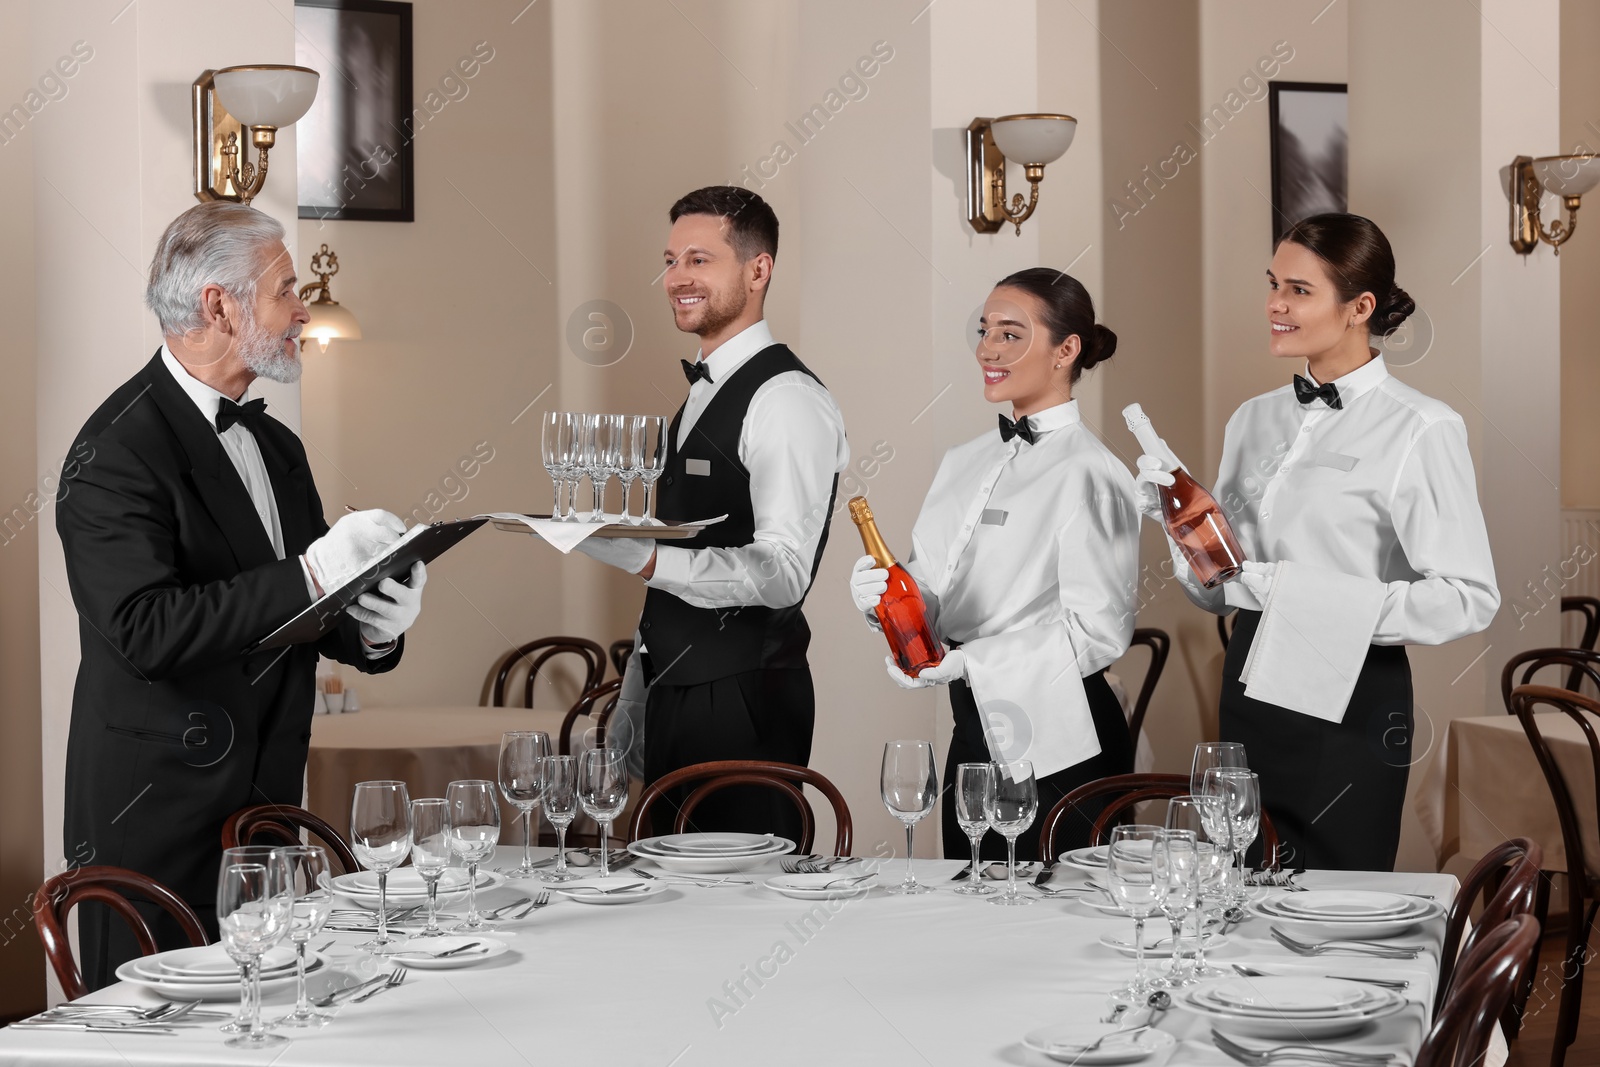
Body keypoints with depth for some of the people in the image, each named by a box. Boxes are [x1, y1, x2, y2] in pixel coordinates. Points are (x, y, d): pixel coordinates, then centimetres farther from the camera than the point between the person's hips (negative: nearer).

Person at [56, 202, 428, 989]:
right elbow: (144, 629, -23)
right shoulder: (119, 451, -13)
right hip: (160, 823, -8)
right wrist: (308, 575, -27)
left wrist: (373, 628, -4)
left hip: (267, 806, 8)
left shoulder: (275, 446, 15)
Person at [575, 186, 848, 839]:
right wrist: (633, 704, 19)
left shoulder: (787, 400, -13)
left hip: (742, 704, -9)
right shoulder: (703, 395, 17)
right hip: (675, 693, 9)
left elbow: (781, 575, -23)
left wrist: (646, 559, -33)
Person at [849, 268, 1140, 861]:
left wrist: (965, 662, -20)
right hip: (975, 729, 8)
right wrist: (886, 593, -8)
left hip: (1056, 746, -7)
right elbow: (931, 585, 15)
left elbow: (1098, 631, -17)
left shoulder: (1088, 474, -13)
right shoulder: (964, 462, 11)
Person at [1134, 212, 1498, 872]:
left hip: (1350, 701, -6)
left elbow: (1469, 598, -15)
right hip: (1252, 690, 6)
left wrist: (1312, 595, -20)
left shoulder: (1420, 429, -9)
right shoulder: (1254, 420, 11)